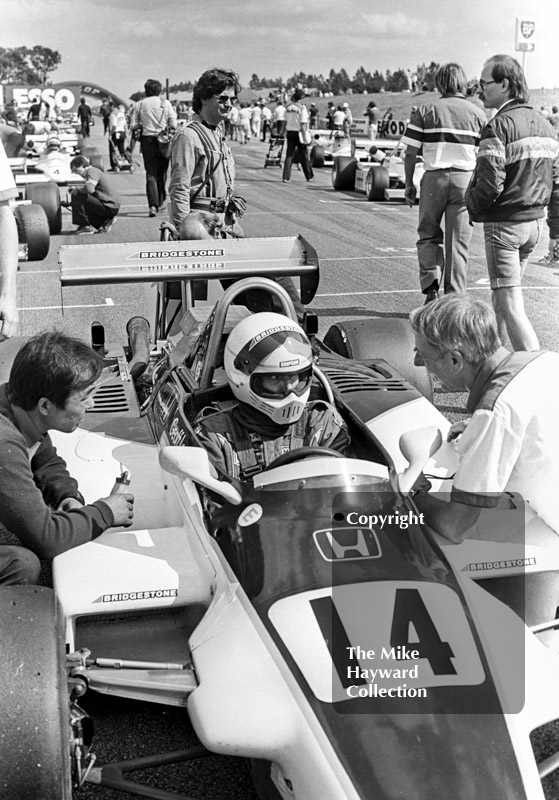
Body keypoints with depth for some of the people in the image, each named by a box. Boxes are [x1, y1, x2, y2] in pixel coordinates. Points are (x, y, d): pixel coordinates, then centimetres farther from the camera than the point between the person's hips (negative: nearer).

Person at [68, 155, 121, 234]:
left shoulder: (92, 171, -12)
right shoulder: (93, 171, 21)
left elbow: (89, 189, -31)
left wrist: (76, 189, -12)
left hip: (109, 208, -11)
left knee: (77, 196, -16)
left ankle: (85, 226, -11)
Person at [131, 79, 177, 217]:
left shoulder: (139, 105, 3)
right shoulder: (165, 103, 0)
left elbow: (134, 126, 0)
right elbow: (173, 125, -4)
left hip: (147, 140, 0)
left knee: (150, 173, 0)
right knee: (162, 172, 14)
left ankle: (153, 205, -12)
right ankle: (160, 201, 23)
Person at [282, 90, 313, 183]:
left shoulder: (288, 107, 5)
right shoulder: (302, 108, -11)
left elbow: (287, 120, 10)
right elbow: (303, 123, -16)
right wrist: (305, 136, -15)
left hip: (289, 132, 4)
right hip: (299, 133, -4)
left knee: (289, 155, 3)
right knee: (304, 156, 8)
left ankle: (286, 177, -5)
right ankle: (309, 176, 20)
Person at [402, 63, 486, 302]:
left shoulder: (424, 111, 4)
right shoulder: (476, 113, 8)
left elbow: (410, 152, 1)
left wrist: (409, 184, 9)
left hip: (434, 177, -1)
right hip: (466, 179, 1)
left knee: (428, 235, 14)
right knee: (458, 242, 5)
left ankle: (431, 287, -1)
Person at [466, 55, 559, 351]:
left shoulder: (498, 127, -15)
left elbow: (490, 185, -22)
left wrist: (470, 205, -1)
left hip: (503, 224, -8)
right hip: (534, 222, 9)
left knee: (510, 305, -6)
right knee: (500, 294, 23)